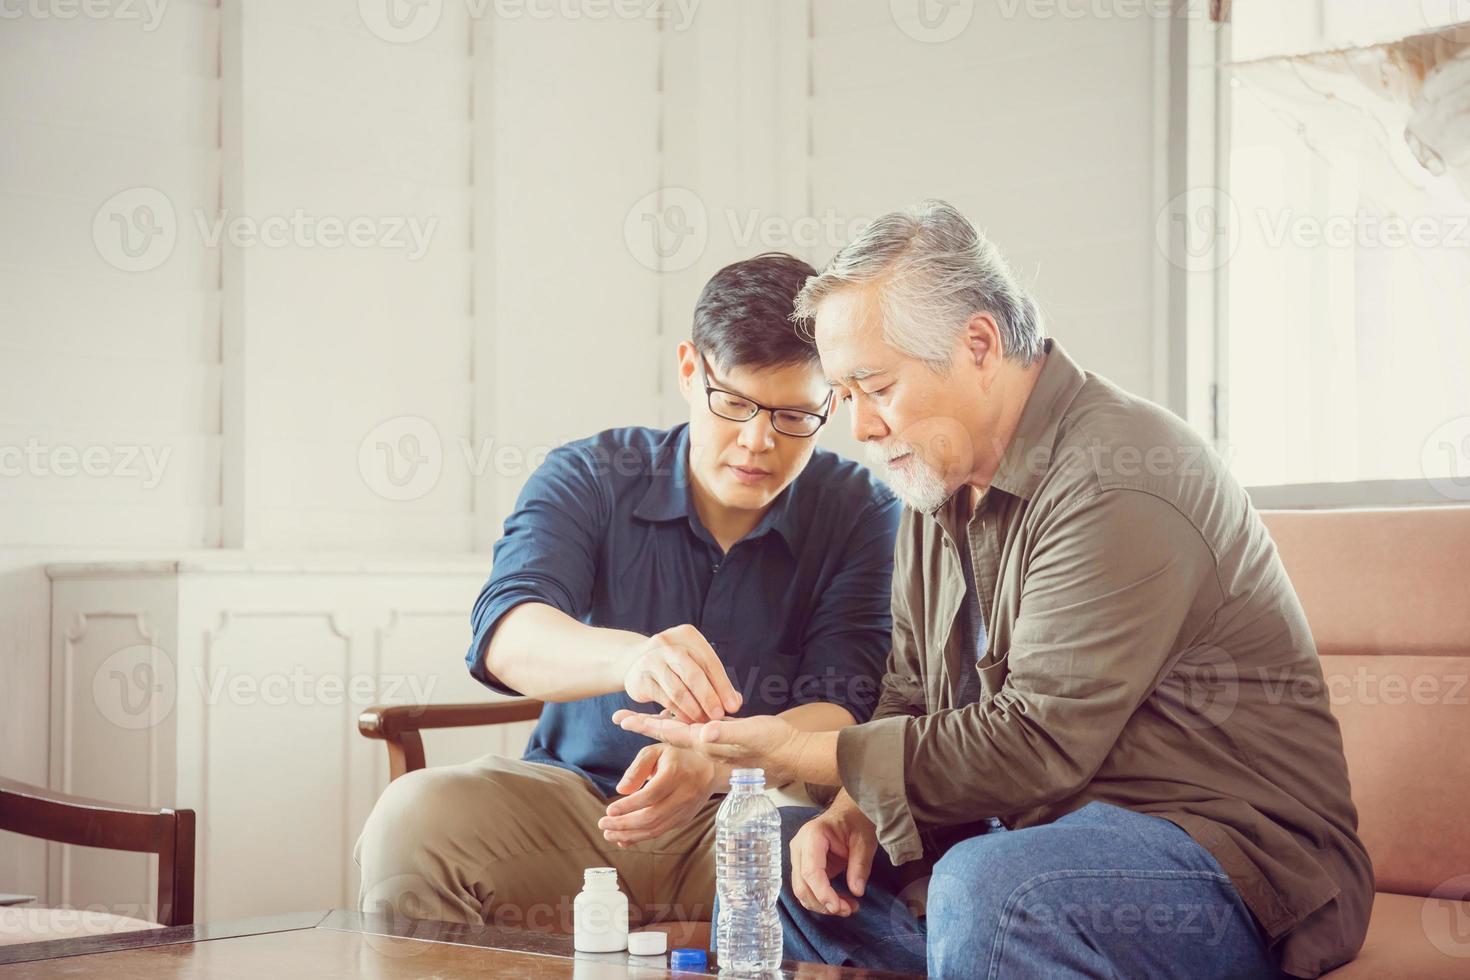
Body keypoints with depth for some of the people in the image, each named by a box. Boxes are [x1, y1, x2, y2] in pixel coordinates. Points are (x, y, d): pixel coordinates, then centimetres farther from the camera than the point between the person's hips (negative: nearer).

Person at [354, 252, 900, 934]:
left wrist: (711, 764, -35)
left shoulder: (861, 513, -1)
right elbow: (506, 635, -19)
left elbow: (841, 710, -13)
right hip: (577, 794, 1)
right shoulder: (590, 478, 0)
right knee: (413, 815, -29)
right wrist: (629, 657, -43)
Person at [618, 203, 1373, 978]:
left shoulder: (1116, 489, -20)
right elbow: (912, 703, 16)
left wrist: (801, 754, -18)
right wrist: (855, 809, -5)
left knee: (986, 887, -38)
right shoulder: (942, 487, 11)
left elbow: (1036, 745, -23)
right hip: (1042, 833, 9)